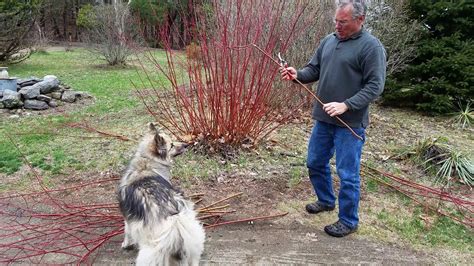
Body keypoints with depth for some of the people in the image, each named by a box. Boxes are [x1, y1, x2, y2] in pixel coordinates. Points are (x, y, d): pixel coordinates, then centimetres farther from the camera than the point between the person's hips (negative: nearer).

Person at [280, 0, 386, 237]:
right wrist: (297, 75, -8)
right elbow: (314, 69, 13)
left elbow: (375, 86, -14)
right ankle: (326, 201, 43)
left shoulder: (371, 46, -11)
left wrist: (346, 105, -24)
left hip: (350, 124, -7)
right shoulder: (329, 40, 8)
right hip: (323, 119, 7)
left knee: (347, 174, 3)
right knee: (315, 163, 19)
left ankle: (348, 221, 22)